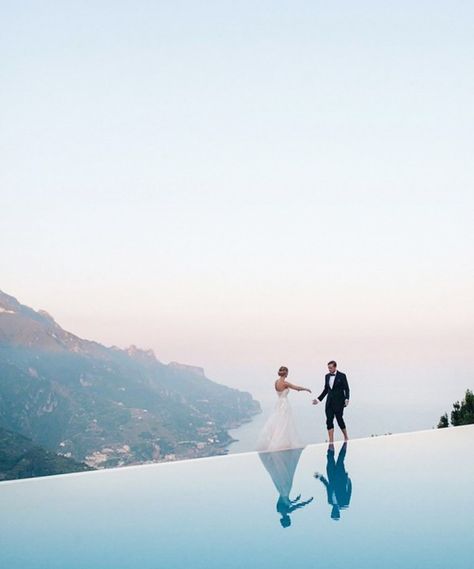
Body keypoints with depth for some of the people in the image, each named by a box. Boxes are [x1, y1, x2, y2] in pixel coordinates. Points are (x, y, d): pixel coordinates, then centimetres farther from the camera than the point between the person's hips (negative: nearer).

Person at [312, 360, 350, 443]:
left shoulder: (342, 376, -5)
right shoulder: (327, 376, 10)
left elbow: (346, 389, -6)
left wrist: (346, 399, -20)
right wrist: (319, 399, 12)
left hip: (339, 402, -5)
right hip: (329, 402, 5)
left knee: (339, 419, 0)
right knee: (329, 420, -3)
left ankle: (346, 438, 21)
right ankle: (331, 441, -2)